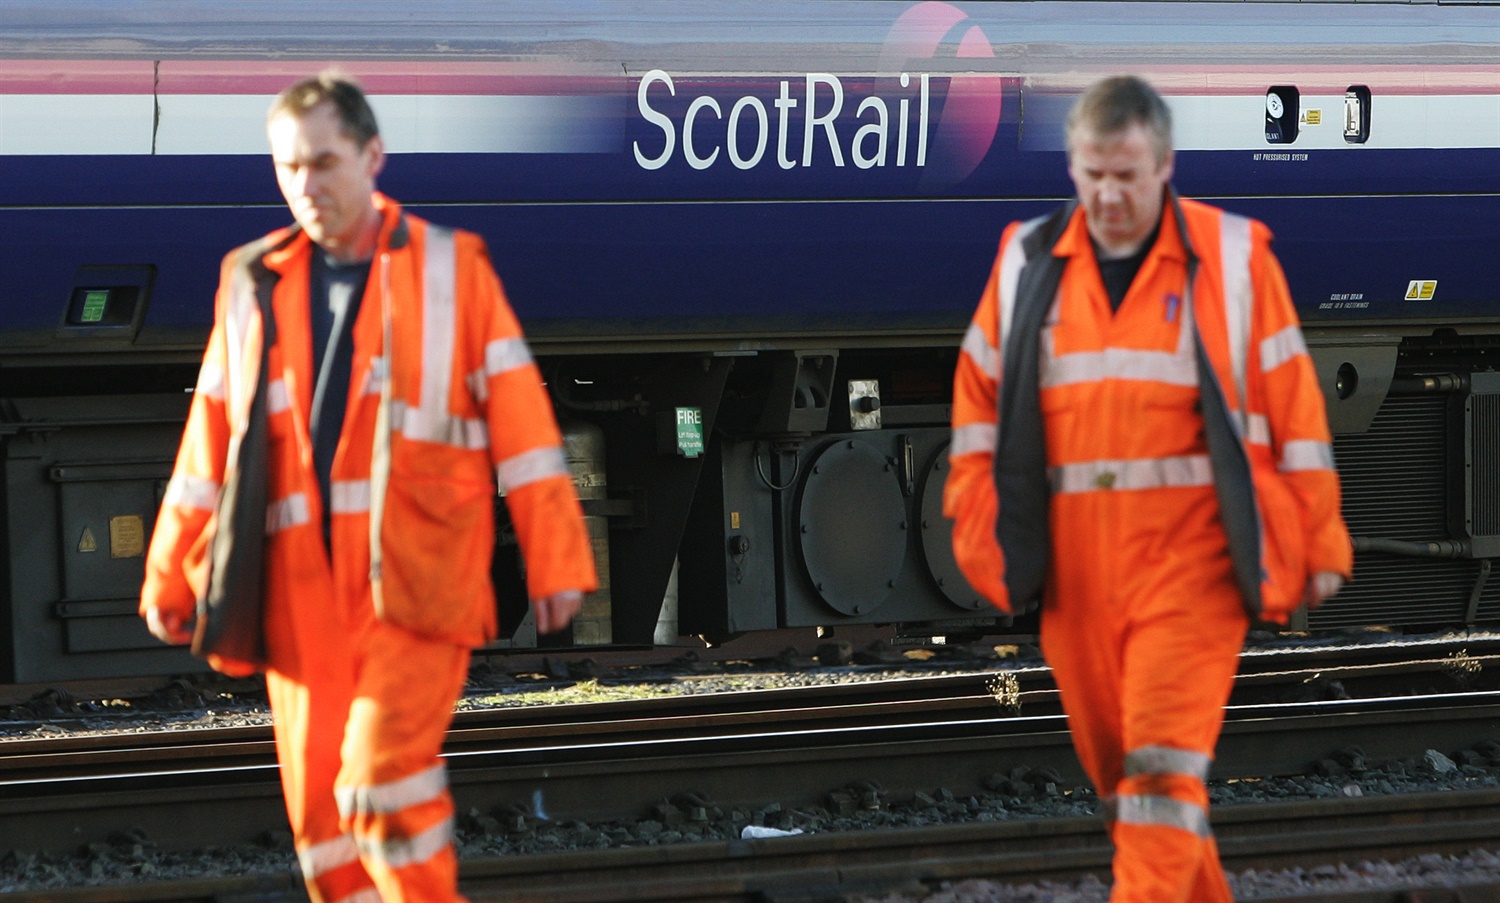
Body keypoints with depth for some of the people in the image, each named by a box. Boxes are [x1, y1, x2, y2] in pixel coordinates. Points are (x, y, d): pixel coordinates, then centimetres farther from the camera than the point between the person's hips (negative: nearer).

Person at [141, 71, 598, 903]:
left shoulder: (451, 268, 4)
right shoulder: (253, 282, 13)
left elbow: (520, 421, 1)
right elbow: (212, 435, 16)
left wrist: (554, 562, -3)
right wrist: (170, 576, 15)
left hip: (417, 576, -4)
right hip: (300, 583, 4)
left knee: (380, 780, -17)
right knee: (317, 800, 1)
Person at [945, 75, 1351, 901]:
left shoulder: (1231, 257, 1)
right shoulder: (1027, 261, 9)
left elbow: (1292, 402, 2)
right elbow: (980, 395, 14)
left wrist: (1319, 543, 2)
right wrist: (977, 526, 5)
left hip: (1190, 548, -4)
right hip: (1075, 553, 4)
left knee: (1163, 757, -12)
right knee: (1111, 760, 9)